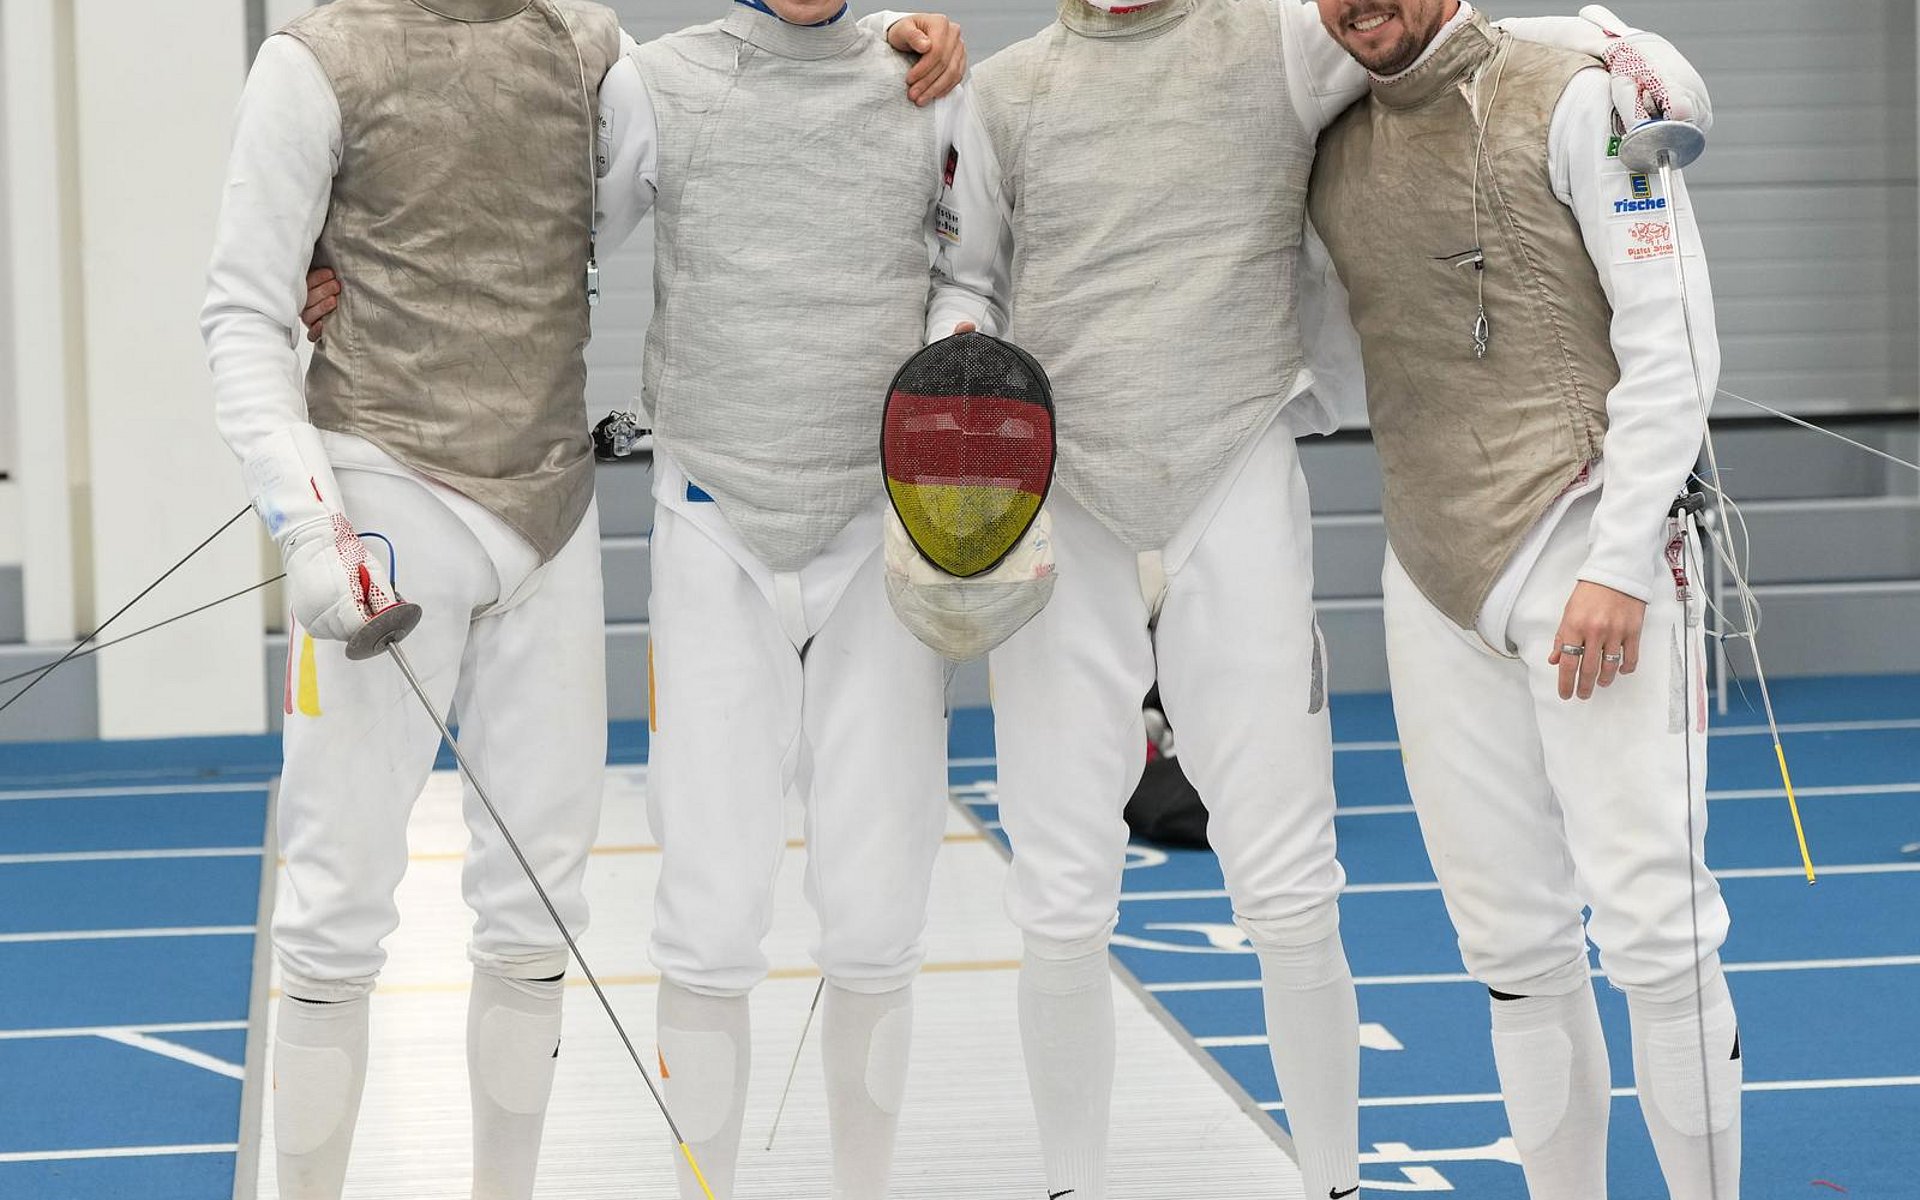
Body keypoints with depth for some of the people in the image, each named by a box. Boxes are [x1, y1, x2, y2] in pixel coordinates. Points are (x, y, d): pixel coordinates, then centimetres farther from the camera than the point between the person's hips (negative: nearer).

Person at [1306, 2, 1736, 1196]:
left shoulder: (1572, 101, -7)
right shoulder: (1336, 144, 11)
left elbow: (1675, 346, -12)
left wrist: (1622, 563, -19)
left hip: (1594, 555, -6)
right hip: (1437, 577, 6)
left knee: (1653, 927, -10)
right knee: (1515, 942, 8)